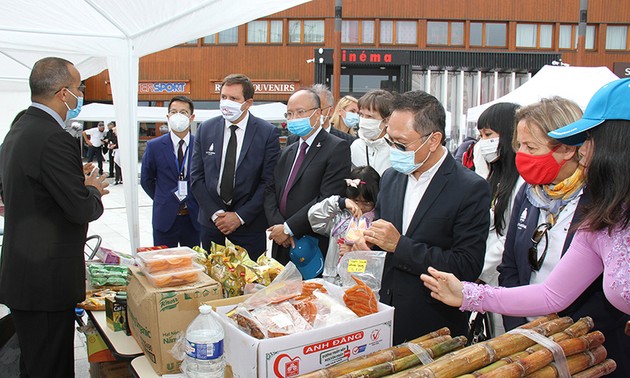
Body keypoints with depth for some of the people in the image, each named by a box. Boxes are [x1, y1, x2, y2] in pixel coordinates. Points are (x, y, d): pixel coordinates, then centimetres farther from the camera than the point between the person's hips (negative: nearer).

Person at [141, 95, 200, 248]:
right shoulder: (154, 146, -1)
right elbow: (146, 180, 9)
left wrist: (194, 203, 6)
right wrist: (163, 200, 8)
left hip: (193, 217, 0)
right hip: (165, 217, 0)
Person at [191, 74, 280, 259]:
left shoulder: (268, 132, -6)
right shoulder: (206, 129, 4)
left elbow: (269, 181, -9)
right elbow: (197, 176, 4)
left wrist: (241, 216, -12)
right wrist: (215, 213, -7)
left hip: (249, 224, -3)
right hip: (211, 221, 3)